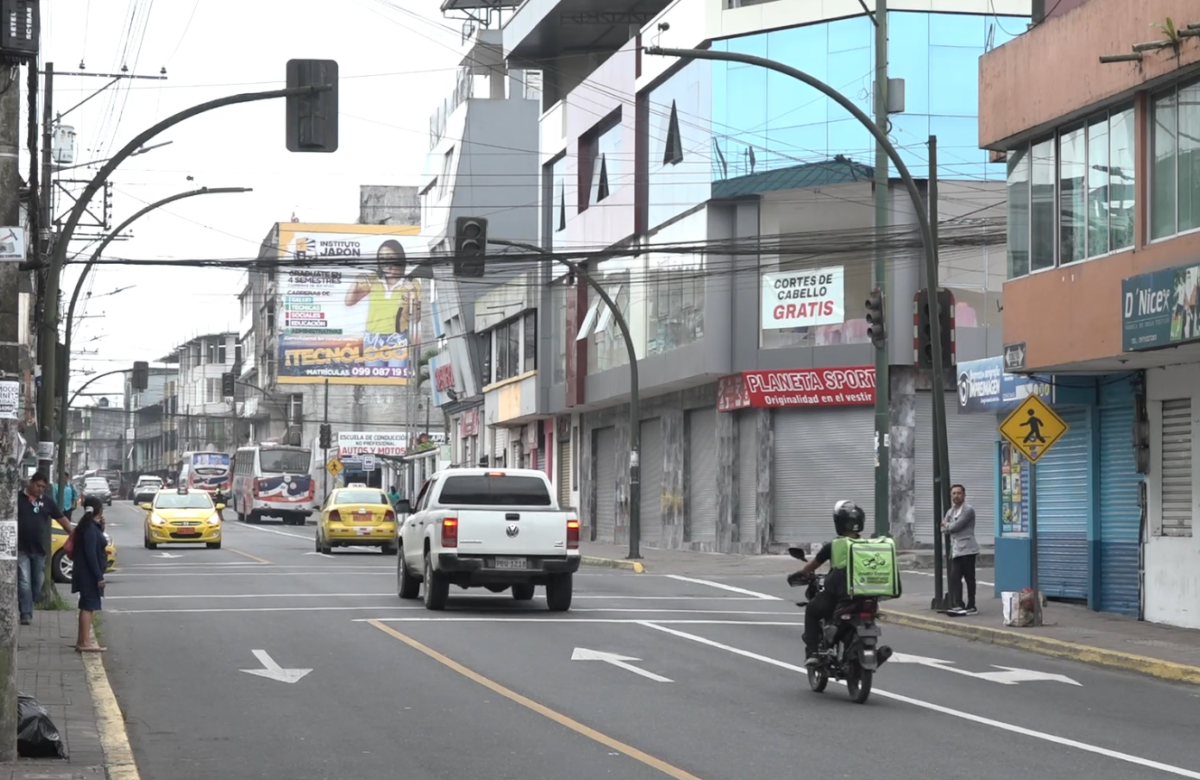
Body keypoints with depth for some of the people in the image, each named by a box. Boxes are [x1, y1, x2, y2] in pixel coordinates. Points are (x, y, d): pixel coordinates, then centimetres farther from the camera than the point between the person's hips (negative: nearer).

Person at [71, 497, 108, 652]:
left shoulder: (90, 526, 12)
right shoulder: (90, 527, -17)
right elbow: (91, 553, -22)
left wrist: (101, 527, 8)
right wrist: (99, 576, -23)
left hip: (87, 574, 10)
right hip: (89, 574, -10)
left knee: (87, 606, 16)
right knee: (89, 606, -9)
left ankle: (82, 639, 23)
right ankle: (85, 642, -10)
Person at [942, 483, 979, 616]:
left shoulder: (968, 510, -8)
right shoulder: (950, 511, 18)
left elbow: (955, 526, -14)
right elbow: (945, 529, 12)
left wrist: (946, 524, 4)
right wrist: (949, 526, -7)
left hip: (967, 549, -7)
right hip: (955, 549, 7)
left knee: (969, 578, 0)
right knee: (954, 578, -2)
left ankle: (971, 606, 5)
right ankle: (958, 605, -3)